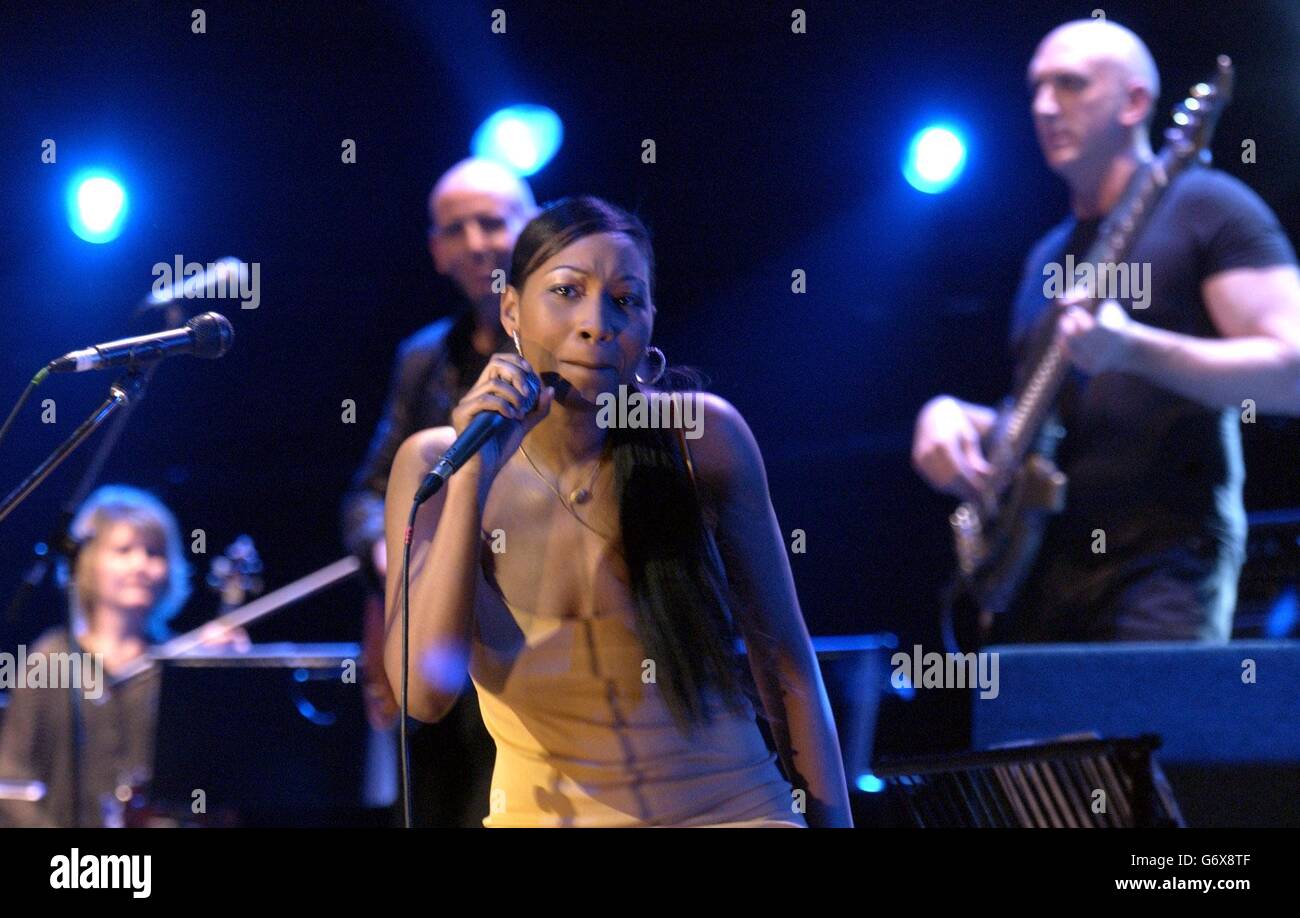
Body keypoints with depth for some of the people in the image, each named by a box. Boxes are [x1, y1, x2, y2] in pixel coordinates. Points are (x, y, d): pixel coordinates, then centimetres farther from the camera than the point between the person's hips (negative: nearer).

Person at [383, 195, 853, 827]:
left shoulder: (704, 437, -7)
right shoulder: (435, 462, -6)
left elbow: (784, 662, 1)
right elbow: (426, 692, -18)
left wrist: (830, 820, -2)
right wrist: (473, 478, -21)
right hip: (545, 812, 0)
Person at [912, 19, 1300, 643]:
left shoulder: (1202, 210, 0)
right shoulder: (1049, 258, 22)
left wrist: (1131, 349, -23)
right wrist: (951, 418, 7)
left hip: (1163, 564, -7)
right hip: (1042, 577, 7)